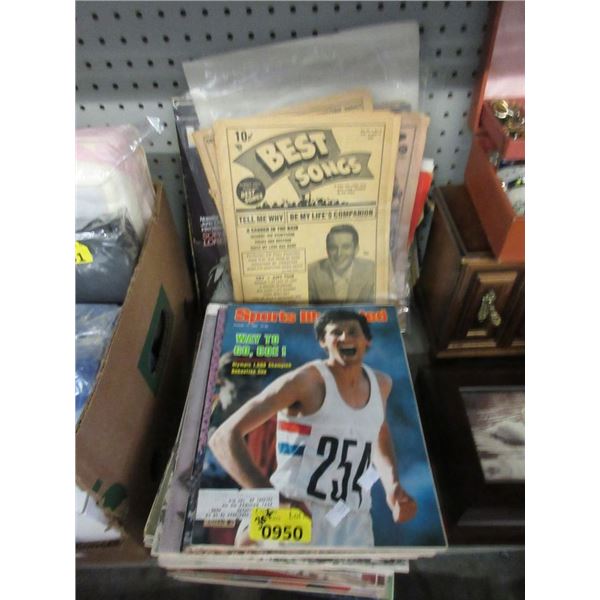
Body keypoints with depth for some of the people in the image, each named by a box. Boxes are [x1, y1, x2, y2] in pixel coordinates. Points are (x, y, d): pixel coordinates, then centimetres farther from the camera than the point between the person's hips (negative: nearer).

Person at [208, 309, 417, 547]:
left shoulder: (381, 384, 6)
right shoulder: (306, 380, -14)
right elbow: (224, 438, -18)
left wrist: (392, 485, 12)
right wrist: (275, 498, -30)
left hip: (353, 527, 6)